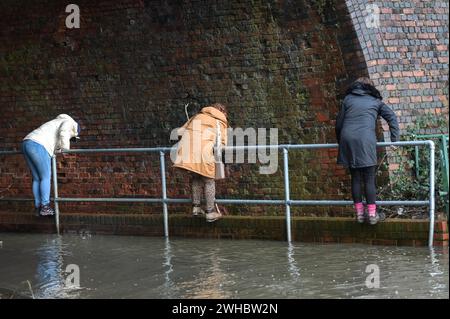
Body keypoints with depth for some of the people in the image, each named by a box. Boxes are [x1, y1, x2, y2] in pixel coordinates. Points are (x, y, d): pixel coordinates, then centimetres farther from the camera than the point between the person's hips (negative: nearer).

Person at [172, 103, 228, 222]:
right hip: (203, 152, -5)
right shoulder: (221, 122, 15)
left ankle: (196, 207, 23)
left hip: (186, 151, 5)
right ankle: (210, 213, 11)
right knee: (209, 181, 9)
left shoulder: (197, 116, 28)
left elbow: (180, 131, 28)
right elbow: (222, 143, 6)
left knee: (196, 178, 23)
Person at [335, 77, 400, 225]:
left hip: (347, 139, 2)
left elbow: (339, 123, 18)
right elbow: (392, 118, 10)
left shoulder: (348, 99, 20)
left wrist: (340, 141, 29)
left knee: (355, 178, 8)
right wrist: (395, 140, 10)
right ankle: (372, 214, -2)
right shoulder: (375, 101, 18)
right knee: (369, 179, 1)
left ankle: (359, 213, 8)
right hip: (365, 140, -2)